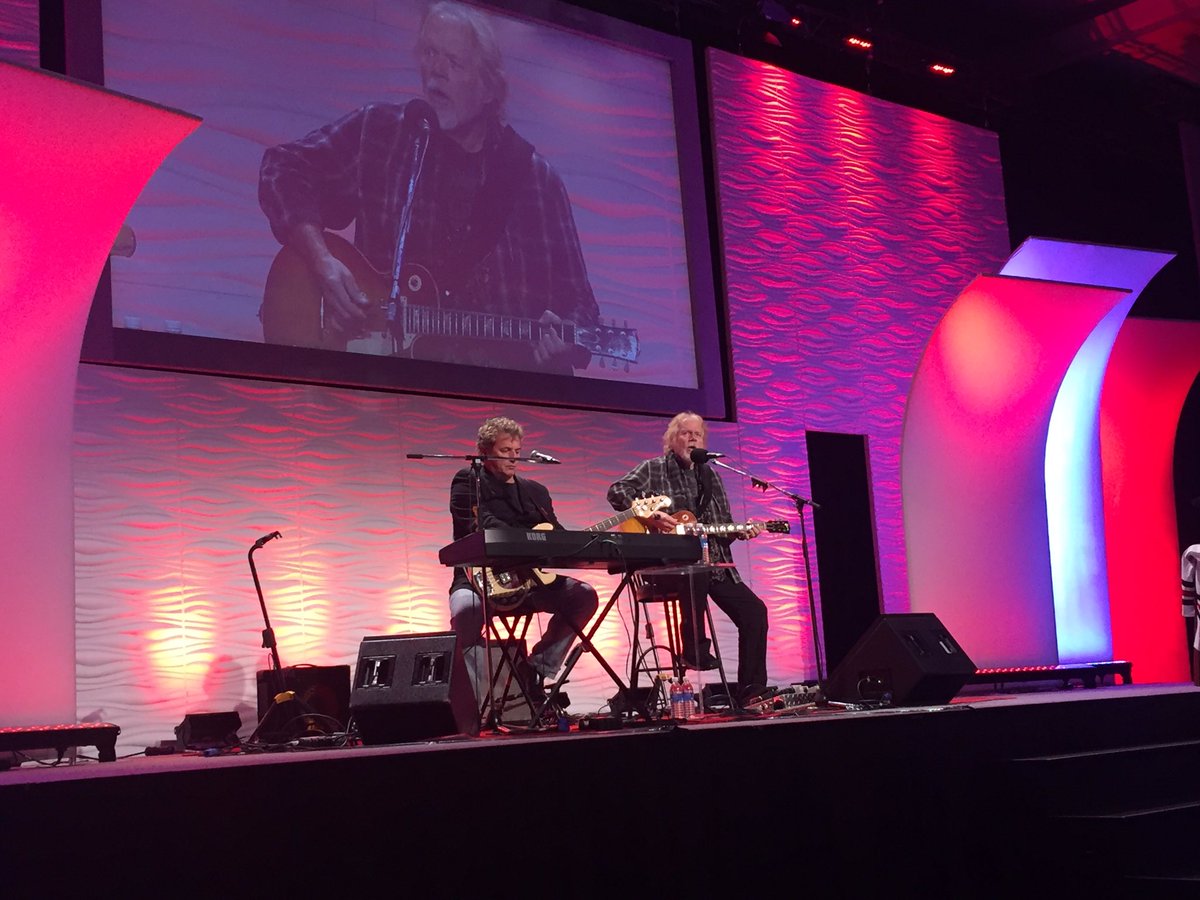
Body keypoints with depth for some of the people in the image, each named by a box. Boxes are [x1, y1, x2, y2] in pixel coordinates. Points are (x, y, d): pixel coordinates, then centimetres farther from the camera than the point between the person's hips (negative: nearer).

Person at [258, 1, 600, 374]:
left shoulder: (534, 177, 8)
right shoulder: (376, 131, 7)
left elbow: (574, 298, 11)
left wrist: (562, 342, -11)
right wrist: (322, 261, -7)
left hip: (500, 381, 1)